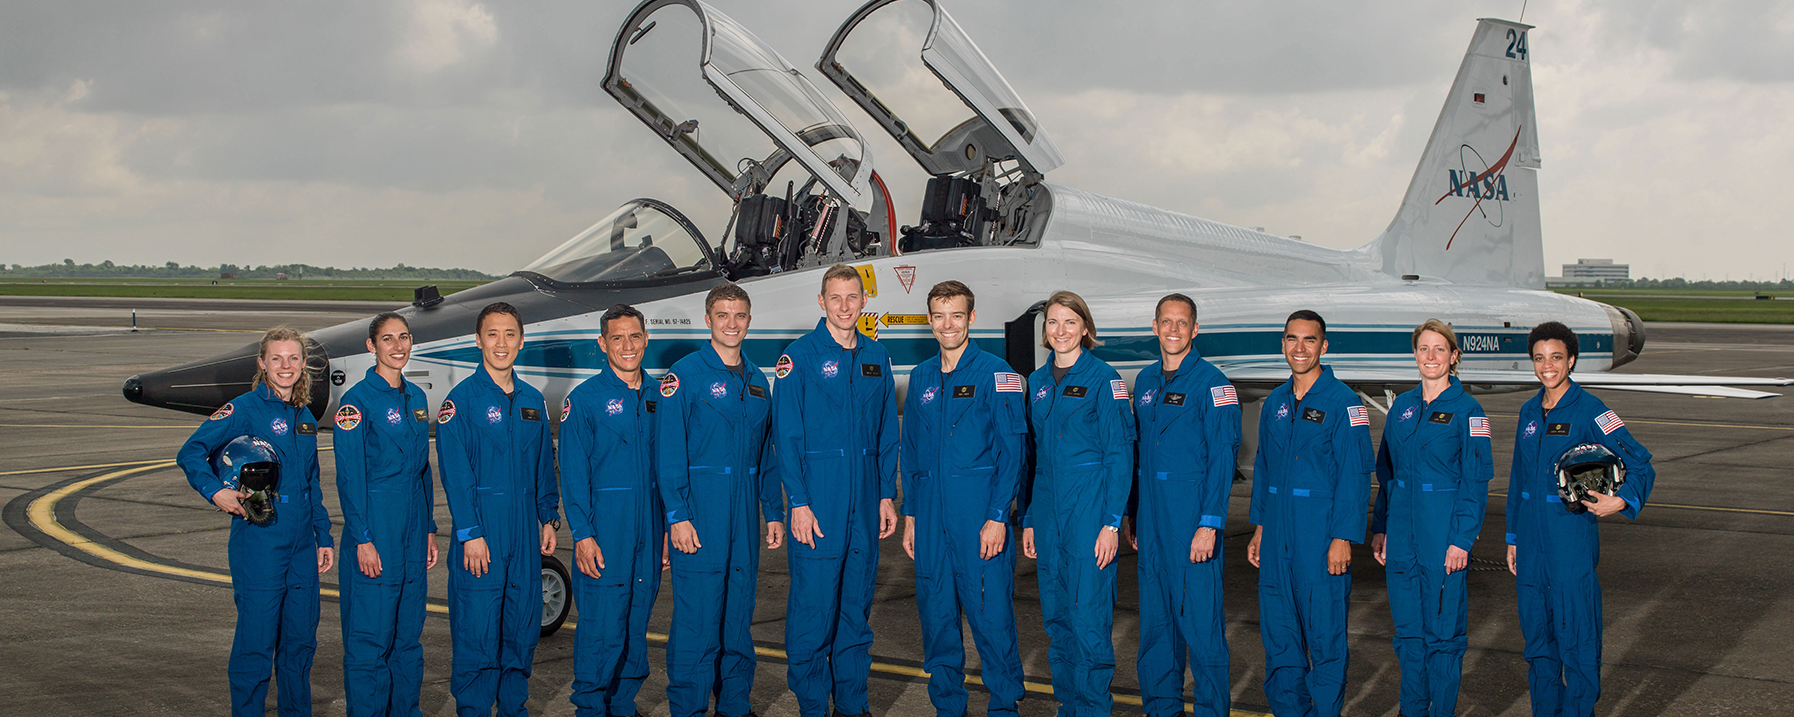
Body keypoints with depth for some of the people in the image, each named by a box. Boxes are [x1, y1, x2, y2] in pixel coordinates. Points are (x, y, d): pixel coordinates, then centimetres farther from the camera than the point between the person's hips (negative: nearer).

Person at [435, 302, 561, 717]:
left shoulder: (532, 400, 11)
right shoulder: (462, 399, -6)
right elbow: (455, 473, -10)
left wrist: (549, 518, 12)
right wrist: (470, 534, -15)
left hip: (525, 530, 5)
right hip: (482, 529, -5)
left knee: (524, 626, 10)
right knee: (478, 632, -3)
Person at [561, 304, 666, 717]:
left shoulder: (656, 399, 11)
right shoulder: (585, 400, -4)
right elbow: (573, 474, -6)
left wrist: (666, 527, 9)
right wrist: (583, 535, -12)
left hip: (648, 533, 5)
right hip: (604, 532, -5)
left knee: (637, 626, 10)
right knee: (601, 629, -5)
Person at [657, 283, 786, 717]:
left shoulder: (756, 380, 14)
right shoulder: (686, 375, -4)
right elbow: (669, 452, -9)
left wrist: (774, 512, 13)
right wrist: (677, 516, -15)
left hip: (745, 513, 6)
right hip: (700, 511, -6)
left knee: (740, 611, 11)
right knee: (696, 617, -5)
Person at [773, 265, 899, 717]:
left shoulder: (875, 357, 11)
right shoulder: (800, 357, -4)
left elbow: (887, 434, 14)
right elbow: (786, 436, -6)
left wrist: (887, 495, 8)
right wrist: (798, 502, -12)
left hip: (865, 505, 5)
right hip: (818, 504, -4)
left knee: (857, 606, 11)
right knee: (813, 607, -2)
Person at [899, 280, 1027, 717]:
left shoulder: (995, 374, -3)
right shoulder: (921, 377, 13)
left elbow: (1013, 450, -6)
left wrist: (998, 517, -13)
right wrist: (910, 515, 13)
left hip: (979, 514, -5)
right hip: (930, 515, 5)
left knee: (990, 615, -3)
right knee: (936, 614, 9)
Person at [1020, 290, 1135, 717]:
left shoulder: (1103, 379, -4)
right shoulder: (1037, 382, 13)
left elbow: (1119, 454, -7)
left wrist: (1112, 522, -14)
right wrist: (1028, 520, 13)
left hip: (1089, 506, -6)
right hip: (1047, 509, 6)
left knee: (1088, 616, -6)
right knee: (1056, 615, 9)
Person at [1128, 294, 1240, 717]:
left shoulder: (1210, 383, -7)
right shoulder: (1145, 381, 13)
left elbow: (1222, 457, -11)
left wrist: (1209, 524, -17)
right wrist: (1133, 515, 14)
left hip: (1193, 511, -6)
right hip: (1150, 509, 6)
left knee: (1199, 614, -4)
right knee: (1155, 614, 11)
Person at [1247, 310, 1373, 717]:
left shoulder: (1342, 402, -7)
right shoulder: (1274, 404, 12)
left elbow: (1354, 474, -10)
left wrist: (1343, 537, -15)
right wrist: (1259, 527, 14)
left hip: (1321, 533, -6)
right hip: (1277, 532, 6)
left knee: (1324, 631, -1)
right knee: (1277, 628, 10)